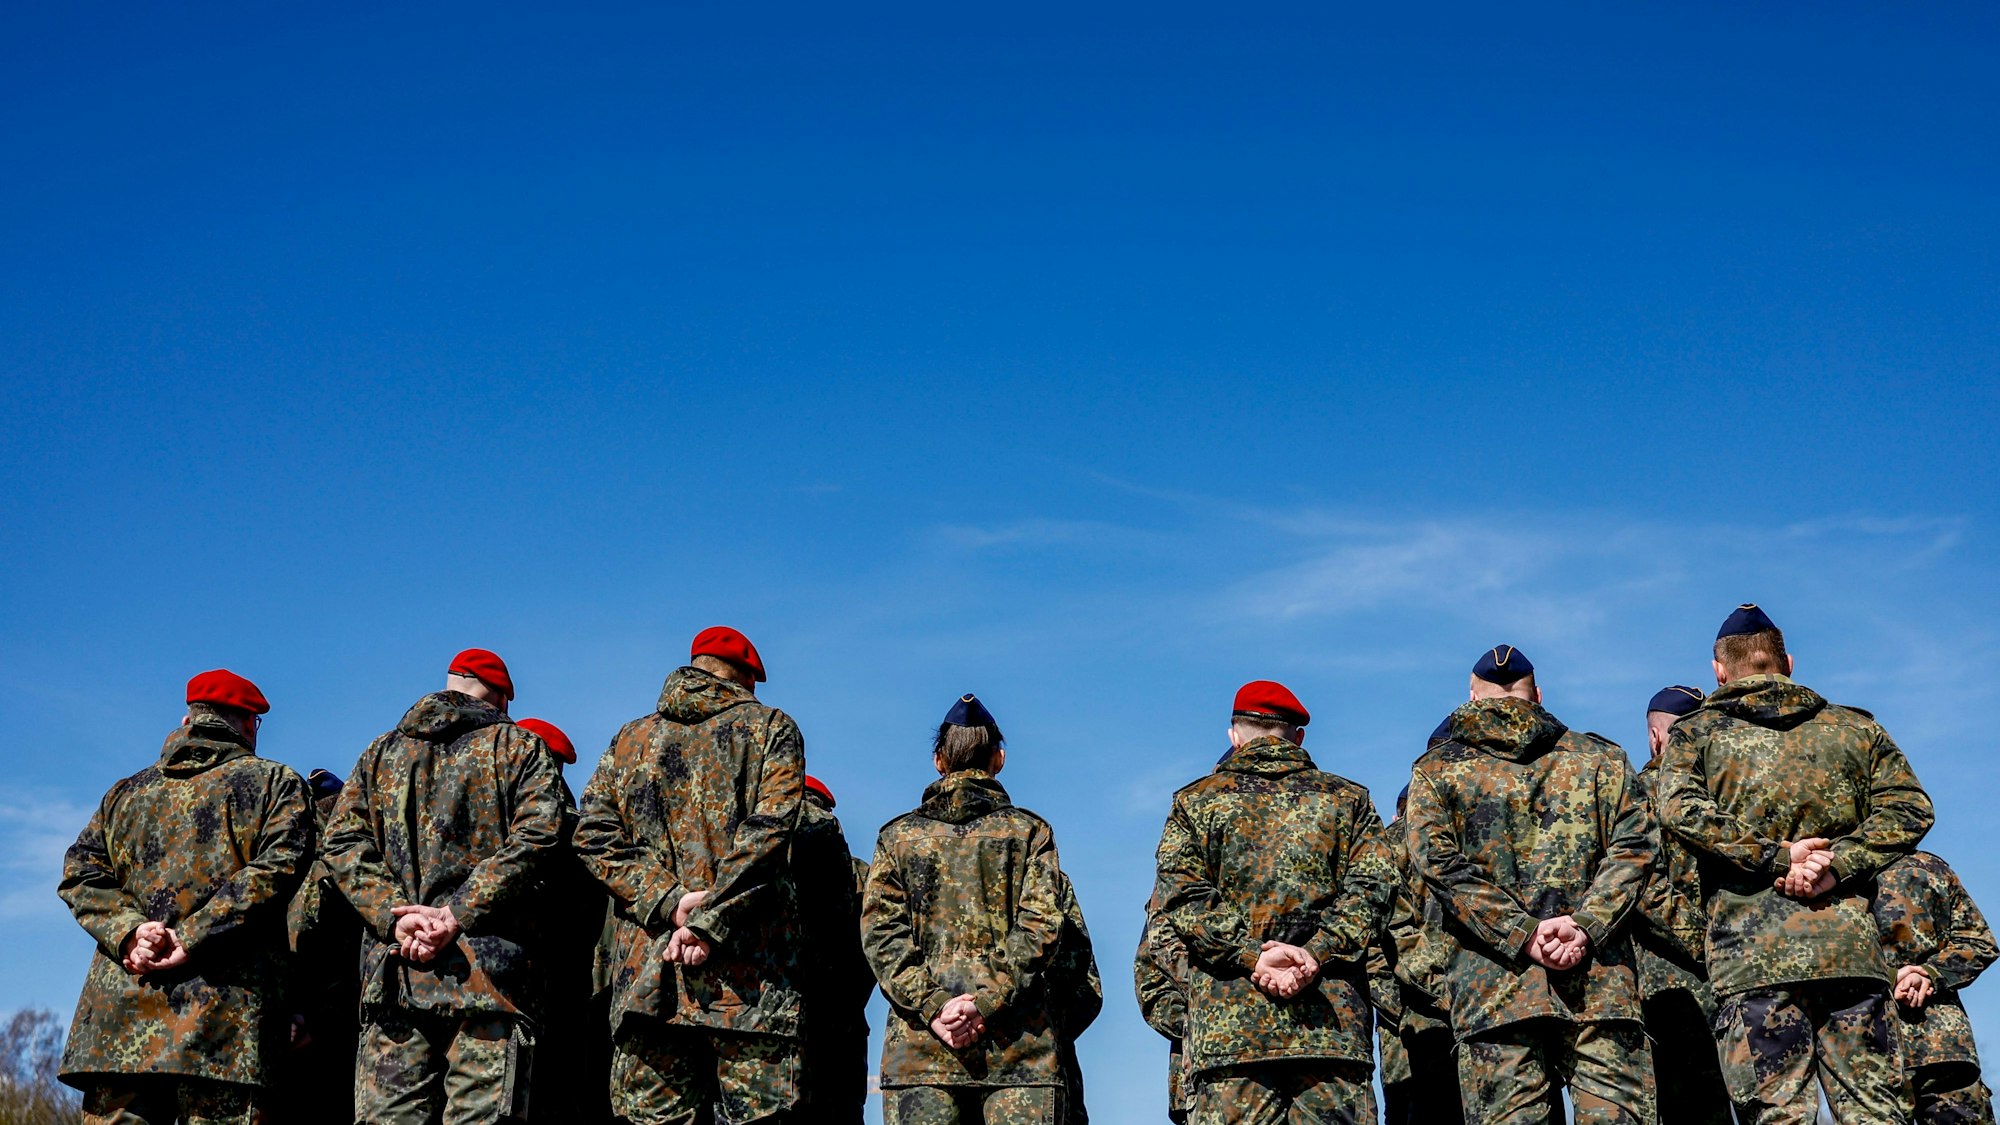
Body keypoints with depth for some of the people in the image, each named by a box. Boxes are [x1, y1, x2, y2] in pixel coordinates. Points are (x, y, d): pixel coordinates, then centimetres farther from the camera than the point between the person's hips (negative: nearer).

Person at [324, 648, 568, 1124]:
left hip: (392, 970, 3)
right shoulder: (522, 748, 9)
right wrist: (458, 916, -11)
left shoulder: (380, 752, 19)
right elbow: (533, 840, -7)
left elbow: (344, 843, 8)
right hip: (488, 973, -3)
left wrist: (394, 916, -4)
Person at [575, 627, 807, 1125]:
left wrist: (667, 901, -4)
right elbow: (767, 833, -7)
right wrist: (708, 922, -12)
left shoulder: (629, 739, 18)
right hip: (750, 972, -2)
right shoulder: (772, 729, 8)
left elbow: (594, 836, 5)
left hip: (645, 970, 3)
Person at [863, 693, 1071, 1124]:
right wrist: (985, 1003, -8)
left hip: (919, 1040, 1)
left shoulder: (897, 835, 14)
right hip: (1018, 1044, -1)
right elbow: (1040, 928, -3)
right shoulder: (1030, 830, 11)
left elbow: (880, 932, 2)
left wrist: (932, 1006, -5)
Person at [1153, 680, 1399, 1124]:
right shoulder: (1348, 799, 16)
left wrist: (1250, 956, -6)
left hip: (1228, 1023, -1)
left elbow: (1181, 897, 0)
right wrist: (1317, 953, -7)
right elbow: (1370, 888, 2)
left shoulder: (1197, 801, 13)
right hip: (1334, 1024, 1)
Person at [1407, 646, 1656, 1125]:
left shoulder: (1435, 768, 12)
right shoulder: (1600, 756, 16)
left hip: (1493, 986, -1)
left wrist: (1523, 934, -7)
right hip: (1600, 979, 1)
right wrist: (1586, 925, -8)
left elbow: (1439, 863, -2)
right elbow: (1632, 845, 2)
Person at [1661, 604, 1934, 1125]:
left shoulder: (1694, 733, 11)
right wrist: (1837, 866, -4)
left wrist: (1775, 857, -7)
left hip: (1751, 953, -2)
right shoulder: (1855, 726, 18)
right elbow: (1909, 809, 5)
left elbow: (1682, 810, -8)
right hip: (1851, 945, 2)